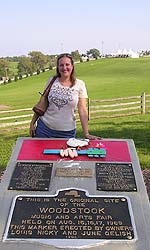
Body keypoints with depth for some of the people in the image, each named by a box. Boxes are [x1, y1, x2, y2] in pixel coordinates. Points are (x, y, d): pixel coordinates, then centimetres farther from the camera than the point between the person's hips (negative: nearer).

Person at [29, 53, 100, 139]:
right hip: (44, 128, 2)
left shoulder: (79, 84, -3)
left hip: (67, 132, -1)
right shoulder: (51, 81, 2)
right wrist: (32, 123, 6)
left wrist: (86, 134, -10)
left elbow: (82, 110, -6)